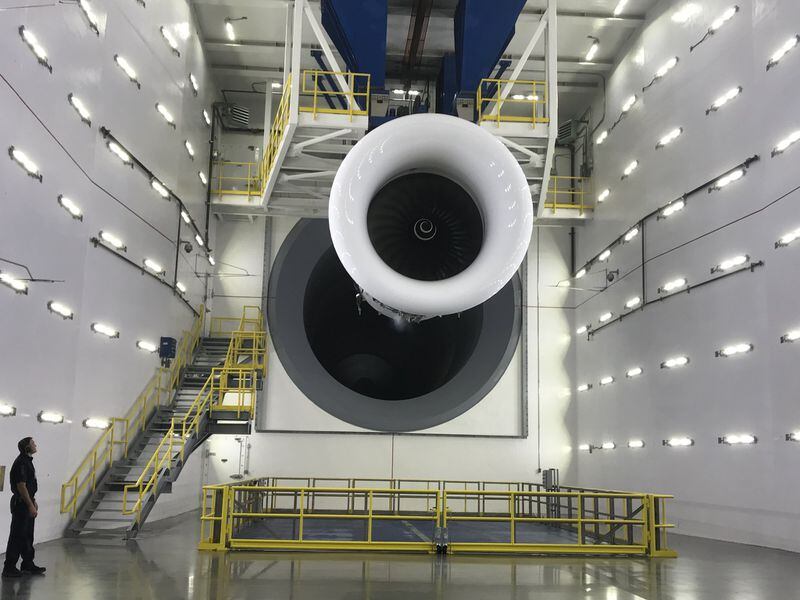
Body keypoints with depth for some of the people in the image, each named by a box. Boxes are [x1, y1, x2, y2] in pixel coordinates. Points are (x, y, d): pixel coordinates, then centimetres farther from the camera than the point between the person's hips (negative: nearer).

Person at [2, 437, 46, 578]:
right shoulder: (21, 463, -17)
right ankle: (9, 567, 1)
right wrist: (31, 505, -21)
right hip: (21, 504, -10)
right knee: (17, 537, -5)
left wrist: (34, 502, 20)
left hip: (27, 504, 10)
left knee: (27, 536, 14)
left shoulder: (27, 461, 14)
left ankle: (28, 565, 22)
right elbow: (21, 486, -22)